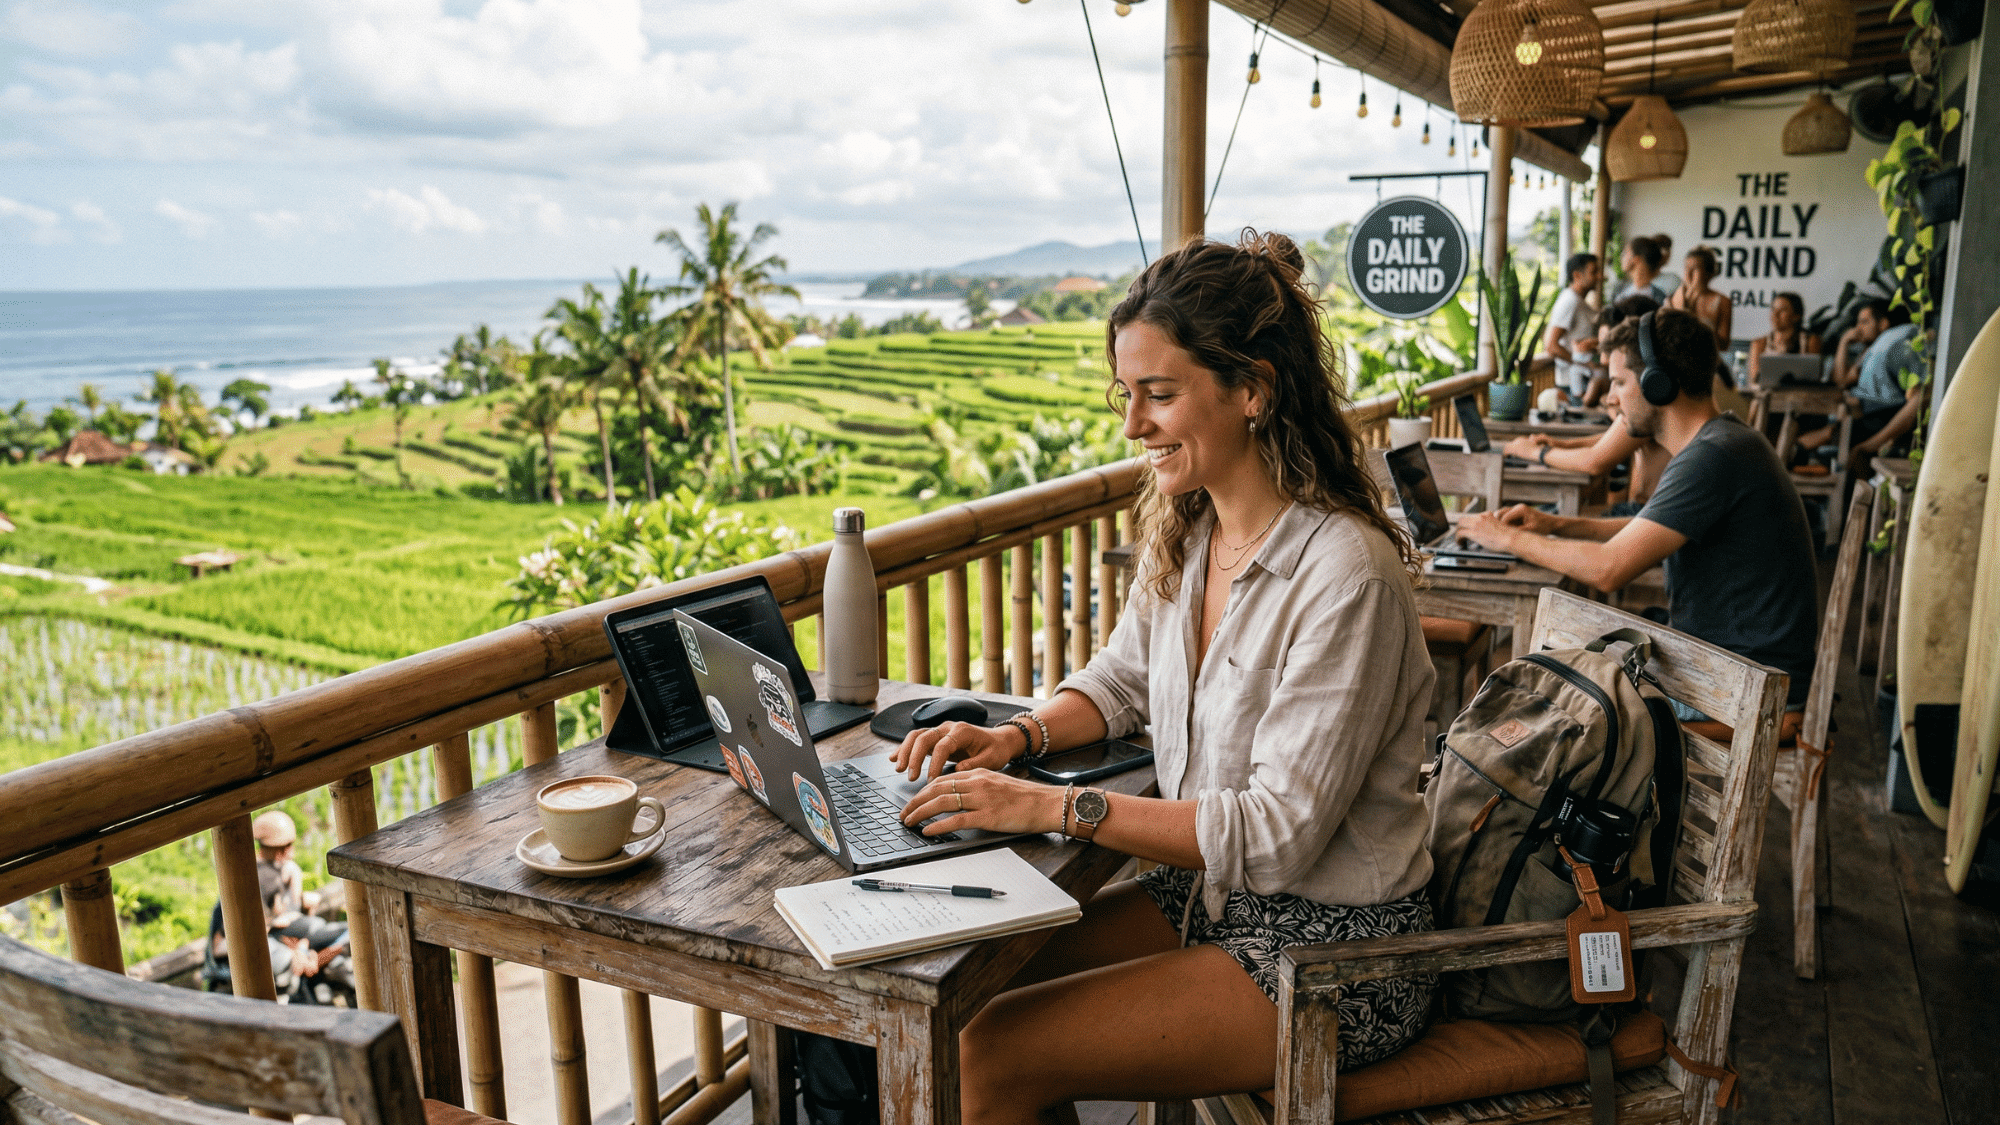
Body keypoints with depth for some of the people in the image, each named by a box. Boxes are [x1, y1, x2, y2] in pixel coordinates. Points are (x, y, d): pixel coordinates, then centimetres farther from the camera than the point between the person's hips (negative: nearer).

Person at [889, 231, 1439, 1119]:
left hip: (1333, 946, -7)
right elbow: (1124, 678, 15)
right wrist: (1018, 736, -5)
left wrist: (1055, 806, -28)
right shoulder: (1185, 532, 1)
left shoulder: (1344, 574, -24)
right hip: (1209, 895, 7)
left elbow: (1280, 830, -25)